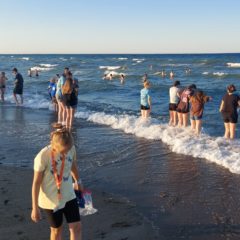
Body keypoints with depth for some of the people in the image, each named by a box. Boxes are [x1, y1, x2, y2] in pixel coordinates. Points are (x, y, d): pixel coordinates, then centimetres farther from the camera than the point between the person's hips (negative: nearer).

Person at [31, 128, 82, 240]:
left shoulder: (71, 149, -14)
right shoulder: (43, 157, -27)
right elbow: (36, 183, -17)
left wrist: (78, 182, 25)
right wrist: (35, 208, -12)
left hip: (69, 196, 4)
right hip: (51, 199, -4)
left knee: (76, 227, 4)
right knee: (56, 229, 15)